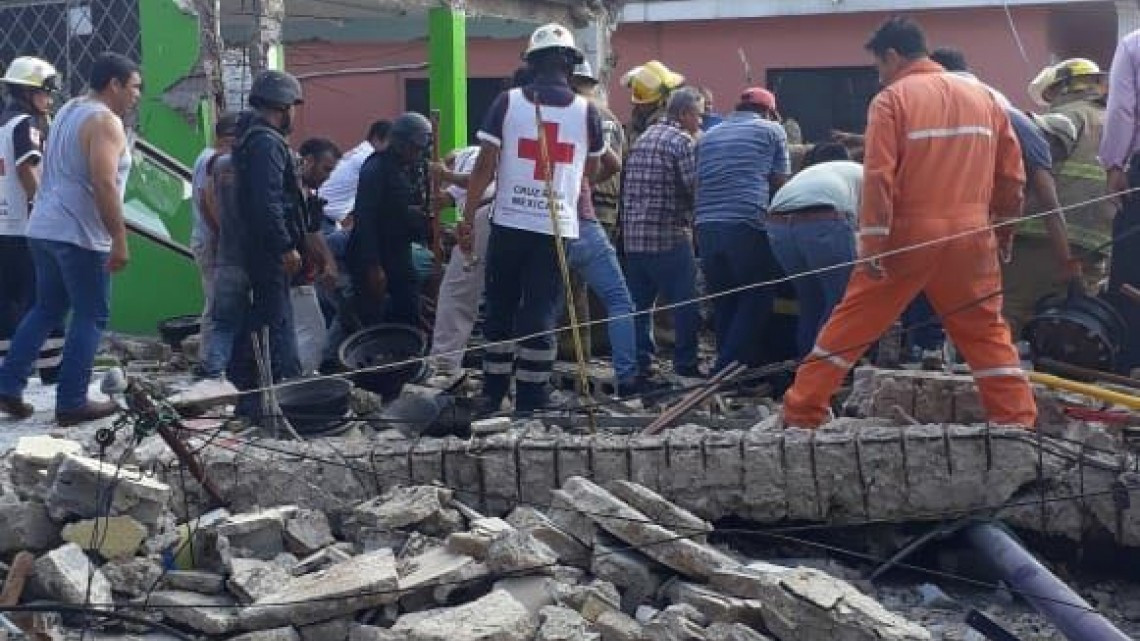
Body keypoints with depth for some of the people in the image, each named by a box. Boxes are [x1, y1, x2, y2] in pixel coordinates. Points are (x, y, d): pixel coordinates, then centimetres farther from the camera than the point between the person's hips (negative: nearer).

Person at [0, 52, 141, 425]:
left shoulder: (69, 110, 16)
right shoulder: (105, 121, -13)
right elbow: (103, 185, -22)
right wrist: (120, 240, -20)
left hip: (44, 228, 9)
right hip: (80, 234, -9)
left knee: (47, 309, 18)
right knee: (91, 317, 0)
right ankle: (71, 402, 3)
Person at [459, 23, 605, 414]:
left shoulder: (507, 103, -1)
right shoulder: (586, 111, 1)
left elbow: (484, 166, -3)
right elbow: (591, 170, 16)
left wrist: (467, 218, 3)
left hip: (508, 223, 1)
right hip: (557, 227, 0)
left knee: (500, 311, 14)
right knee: (541, 316, 3)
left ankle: (492, 396, 21)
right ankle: (530, 403, 4)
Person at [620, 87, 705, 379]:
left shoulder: (642, 139, 16)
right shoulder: (682, 141, -9)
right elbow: (696, 188, -13)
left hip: (633, 236, 8)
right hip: (670, 235, -8)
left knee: (639, 301, 12)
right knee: (685, 303, 2)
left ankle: (638, 363, 14)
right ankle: (685, 363, 6)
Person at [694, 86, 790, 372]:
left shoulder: (708, 136, 23)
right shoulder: (771, 130, 10)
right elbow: (781, 182, 11)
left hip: (706, 226, 5)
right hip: (747, 225, -5)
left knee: (723, 302, 13)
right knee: (757, 298, 5)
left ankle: (727, 369, 16)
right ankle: (728, 369, -3)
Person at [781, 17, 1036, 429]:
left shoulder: (892, 99, -4)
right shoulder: (984, 98, 12)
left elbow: (878, 177, -14)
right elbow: (1012, 175, 14)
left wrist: (873, 244, -14)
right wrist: (1003, 230, 25)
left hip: (909, 234, -4)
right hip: (971, 234, 4)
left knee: (849, 327, 5)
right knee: (987, 333, 14)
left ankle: (801, 415, 8)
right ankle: (1018, 422, 10)